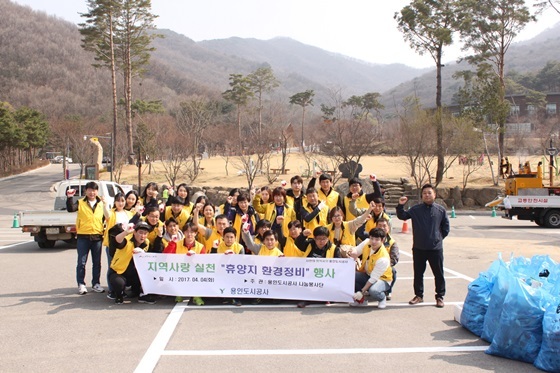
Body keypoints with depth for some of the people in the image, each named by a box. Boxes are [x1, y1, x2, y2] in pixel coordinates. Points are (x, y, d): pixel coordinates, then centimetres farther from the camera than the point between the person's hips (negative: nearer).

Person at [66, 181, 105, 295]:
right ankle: (81, 284, 9)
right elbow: (70, 209, -14)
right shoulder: (80, 203, 2)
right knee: (81, 262, 1)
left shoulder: (102, 204, 9)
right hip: (83, 237, -2)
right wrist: (69, 197, -26)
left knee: (97, 262, 9)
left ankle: (96, 283, 19)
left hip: (97, 237, 2)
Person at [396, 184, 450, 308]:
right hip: (419, 248, 1)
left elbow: (446, 227, 9)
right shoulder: (415, 209, 1)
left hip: (436, 248, -1)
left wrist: (439, 238, 5)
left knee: (438, 273, 4)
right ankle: (419, 295, 23)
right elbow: (402, 216, -2)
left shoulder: (441, 210, 0)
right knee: (418, 273, 10)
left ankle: (440, 297, 16)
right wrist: (400, 205, -17)